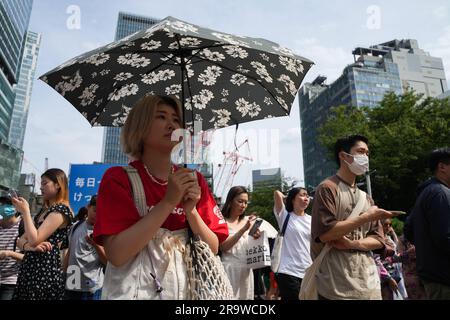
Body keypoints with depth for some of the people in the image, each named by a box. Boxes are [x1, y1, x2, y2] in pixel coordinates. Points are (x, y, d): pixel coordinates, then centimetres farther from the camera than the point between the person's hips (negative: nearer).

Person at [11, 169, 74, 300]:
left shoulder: (61, 210, -13)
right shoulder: (43, 211, 15)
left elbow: (34, 240, -20)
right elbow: (21, 240, 13)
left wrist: (25, 211, -12)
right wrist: (28, 246, -10)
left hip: (46, 274, -8)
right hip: (28, 271, 8)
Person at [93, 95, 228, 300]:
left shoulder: (194, 180, -1)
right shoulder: (118, 178, -10)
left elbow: (212, 249, -3)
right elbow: (116, 255, -19)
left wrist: (191, 210, -19)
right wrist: (169, 201, -24)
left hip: (186, 290, 4)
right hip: (133, 291, -3)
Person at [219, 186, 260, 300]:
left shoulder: (247, 220, 8)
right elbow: (223, 247, -17)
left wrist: (256, 238, -9)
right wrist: (243, 229, -22)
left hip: (246, 269, 5)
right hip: (230, 269, -5)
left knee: (246, 295, 13)